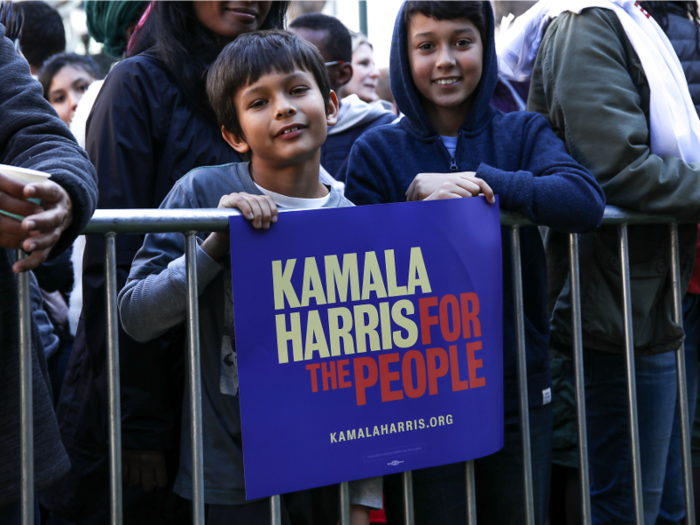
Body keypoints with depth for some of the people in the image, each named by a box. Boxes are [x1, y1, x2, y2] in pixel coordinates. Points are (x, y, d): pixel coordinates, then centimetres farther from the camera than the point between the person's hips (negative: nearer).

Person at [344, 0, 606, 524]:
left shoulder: (523, 134, 5)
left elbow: (586, 201, -14)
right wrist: (420, 198, -19)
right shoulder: (377, 150, 2)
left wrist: (482, 181, -19)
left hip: (519, 389, 2)